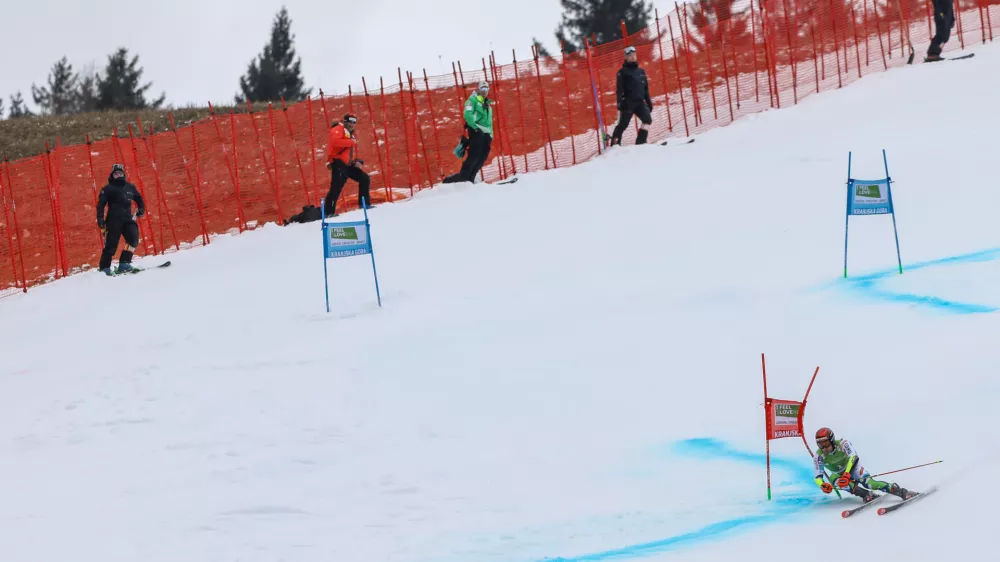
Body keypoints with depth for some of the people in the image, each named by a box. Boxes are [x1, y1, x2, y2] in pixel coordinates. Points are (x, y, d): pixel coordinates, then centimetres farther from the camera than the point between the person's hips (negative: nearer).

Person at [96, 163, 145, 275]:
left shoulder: (130, 187, 18)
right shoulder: (108, 189, 4)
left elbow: (138, 198, 32)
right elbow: (101, 204, -1)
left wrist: (141, 208, 14)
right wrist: (100, 218, -12)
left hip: (128, 219, 4)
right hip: (114, 220, -4)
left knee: (133, 239, -17)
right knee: (111, 244, -9)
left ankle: (124, 264, -14)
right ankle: (104, 268, 0)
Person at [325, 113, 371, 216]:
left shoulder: (350, 134, 25)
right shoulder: (338, 129, -2)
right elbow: (335, 141, -23)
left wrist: (356, 161, 7)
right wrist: (351, 142, -20)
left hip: (348, 165, 9)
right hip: (338, 163, -9)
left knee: (365, 179, 11)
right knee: (337, 186, -21)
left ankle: (364, 203, 22)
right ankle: (328, 211, -22)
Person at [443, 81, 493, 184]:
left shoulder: (487, 104, 27)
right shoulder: (473, 100, 2)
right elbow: (467, 114, -13)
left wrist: (491, 134, 21)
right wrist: (474, 126, -24)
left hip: (486, 133, 8)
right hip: (476, 131, -8)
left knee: (483, 156, -5)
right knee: (475, 154, -18)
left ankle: (470, 178, -5)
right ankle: (463, 175, -18)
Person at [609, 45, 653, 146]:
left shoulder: (641, 72, 19)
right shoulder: (623, 72, 1)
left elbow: (646, 88, 23)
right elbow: (620, 89, -7)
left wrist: (649, 102, 20)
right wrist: (619, 103, -17)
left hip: (640, 102, 5)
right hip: (628, 103, -5)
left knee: (647, 119, -10)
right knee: (623, 124, -7)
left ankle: (640, 143, -6)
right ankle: (615, 145, -2)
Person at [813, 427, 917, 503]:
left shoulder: (842, 444, -25)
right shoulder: (819, 456, -19)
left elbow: (853, 456, -39)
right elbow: (818, 477, -22)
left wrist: (846, 474, -55)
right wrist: (822, 485, -46)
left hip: (853, 467, -3)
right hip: (839, 474, 3)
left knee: (867, 482, -31)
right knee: (834, 478, -33)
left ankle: (901, 492, -34)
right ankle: (866, 495, -37)